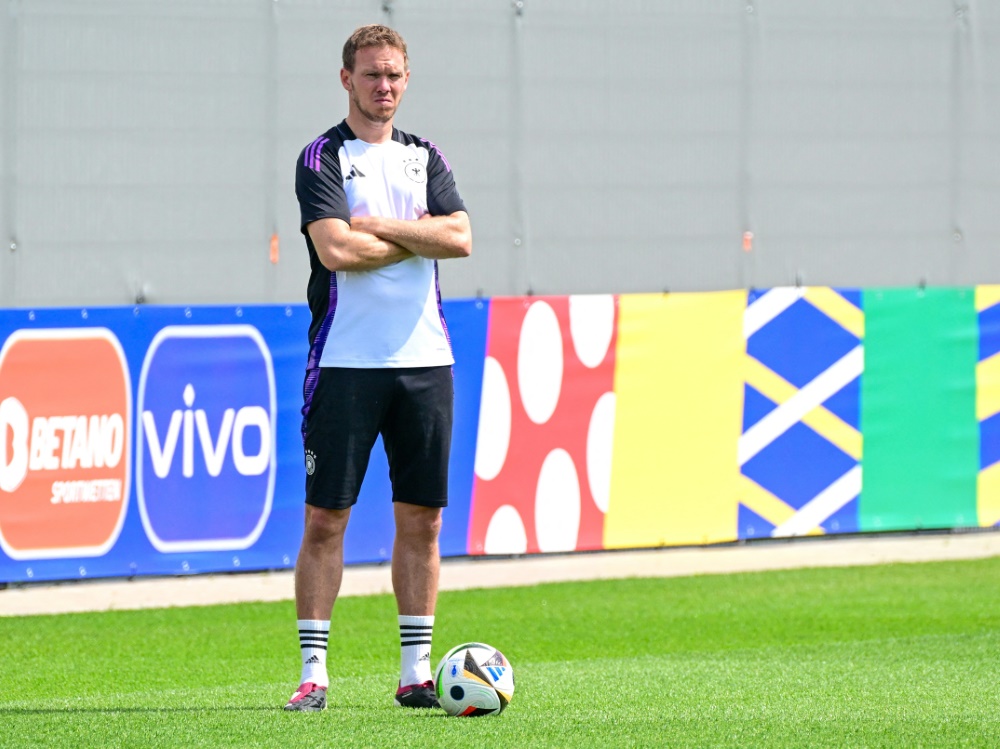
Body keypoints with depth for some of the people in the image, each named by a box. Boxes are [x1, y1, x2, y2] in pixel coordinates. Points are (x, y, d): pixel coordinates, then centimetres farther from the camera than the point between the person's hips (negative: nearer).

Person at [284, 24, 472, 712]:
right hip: (346, 362, -4)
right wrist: (418, 235, -4)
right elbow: (337, 249, -15)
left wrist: (377, 225, -10)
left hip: (424, 360, 4)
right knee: (325, 518, -4)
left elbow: (460, 238, -2)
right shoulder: (323, 159, -1)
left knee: (421, 519, 5)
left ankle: (416, 669, 10)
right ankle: (314, 670, 0)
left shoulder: (426, 158, 13)